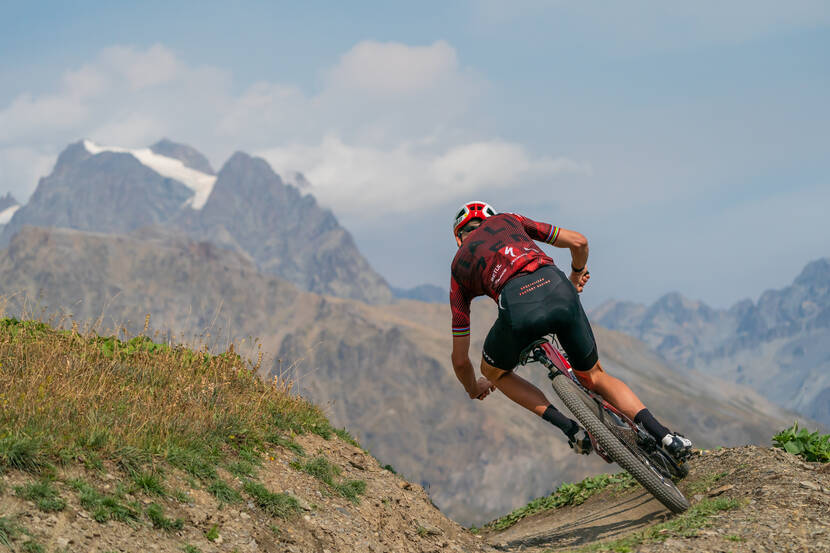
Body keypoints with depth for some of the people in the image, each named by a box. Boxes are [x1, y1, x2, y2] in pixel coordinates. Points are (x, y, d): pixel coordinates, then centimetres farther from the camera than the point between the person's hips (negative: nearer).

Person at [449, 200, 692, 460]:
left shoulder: (459, 267, 31)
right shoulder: (508, 220, 36)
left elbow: (460, 359, 32)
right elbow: (579, 241, 30)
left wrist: (474, 389, 53)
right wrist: (577, 274, 52)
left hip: (518, 305, -2)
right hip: (559, 291, 3)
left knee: (494, 373, 29)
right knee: (594, 376, 25)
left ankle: (570, 429, 12)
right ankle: (664, 435, 5)